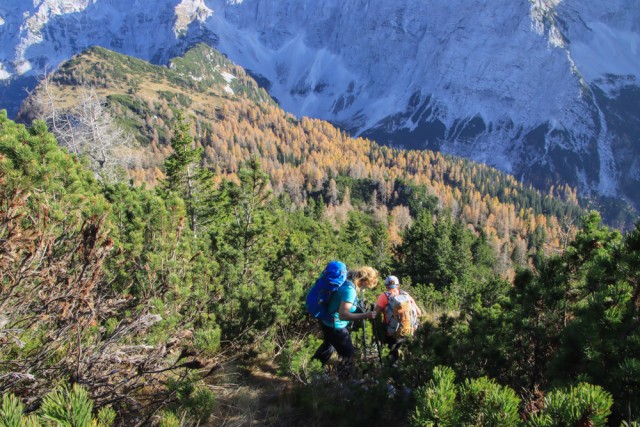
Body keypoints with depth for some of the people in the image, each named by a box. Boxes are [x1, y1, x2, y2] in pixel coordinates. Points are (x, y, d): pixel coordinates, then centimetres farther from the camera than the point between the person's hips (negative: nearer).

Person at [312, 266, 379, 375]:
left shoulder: (346, 280, -3)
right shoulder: (350, 290, -30)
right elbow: (343, 315, -36)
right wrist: (365, 315, -38)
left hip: (326, 320, 10)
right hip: (335, 326, -10)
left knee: (329, 345, 34)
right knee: (348, 354, 8)